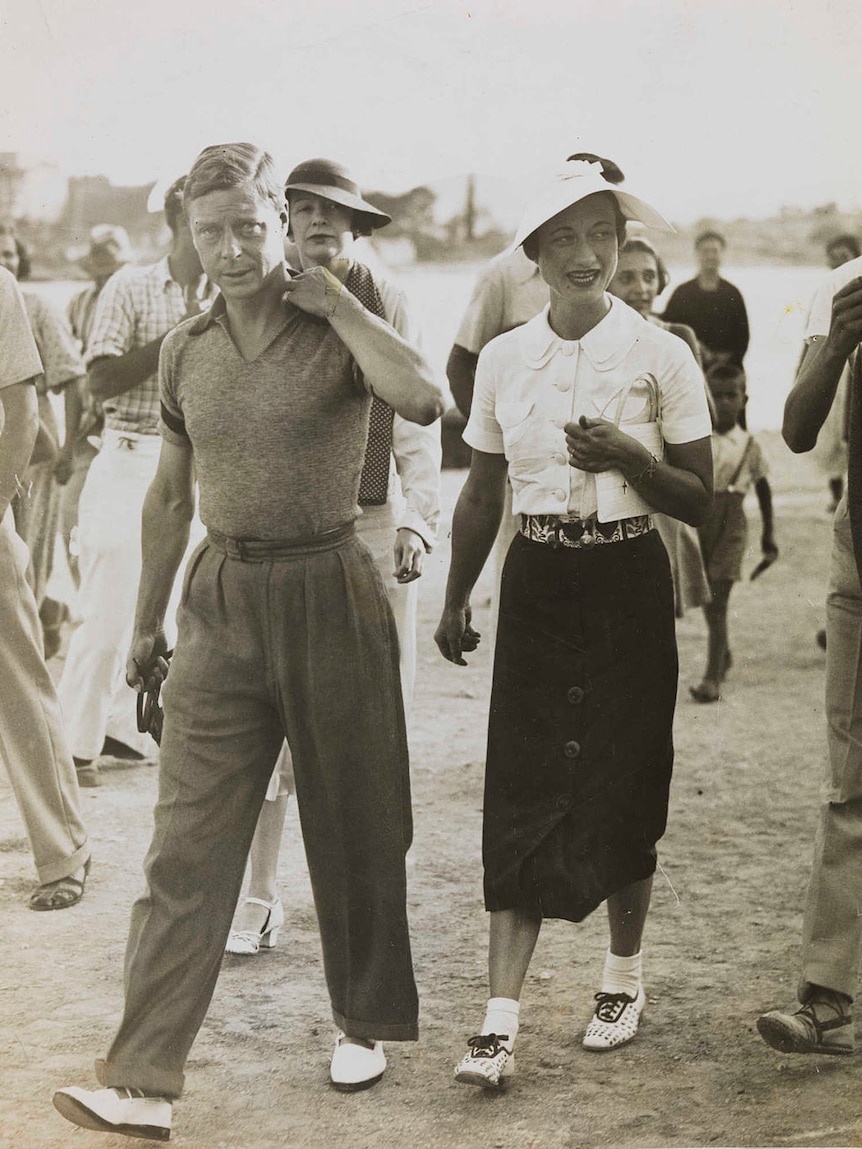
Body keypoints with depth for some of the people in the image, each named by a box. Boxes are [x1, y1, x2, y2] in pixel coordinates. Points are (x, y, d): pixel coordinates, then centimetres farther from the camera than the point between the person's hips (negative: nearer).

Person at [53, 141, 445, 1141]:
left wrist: (333, 299, -18)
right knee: (187, 845, -3)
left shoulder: (337, 332, -6)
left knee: (353, 828, 10)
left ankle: (366, 1024, 31)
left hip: (329, 589, -3)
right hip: (222, 599, 3)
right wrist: (145, 625, 19)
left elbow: (422, 400, -27)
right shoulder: (184, 352, 6)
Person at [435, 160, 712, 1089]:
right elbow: (482, 495, 13)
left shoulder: (661, 356, -5)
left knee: (621, 786, 5)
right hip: (536, 584, 2)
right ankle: (501, 1018, -5)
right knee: (521, 793, -4)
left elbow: (699, 499, -3)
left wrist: (628, 455, -20)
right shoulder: (504, 358, 4)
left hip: (627, 584, -2)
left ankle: (624, 974, 28)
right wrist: (456, 598, 9)